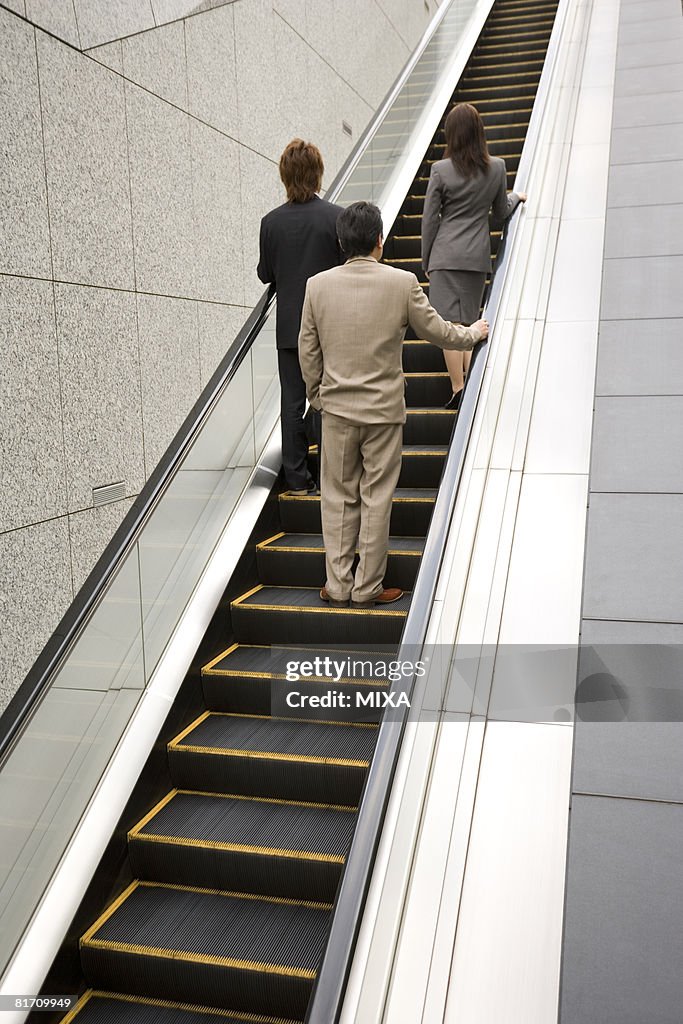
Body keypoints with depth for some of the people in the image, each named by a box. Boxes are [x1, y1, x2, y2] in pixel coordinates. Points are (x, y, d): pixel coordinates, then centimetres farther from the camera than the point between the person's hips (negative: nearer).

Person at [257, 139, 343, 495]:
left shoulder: (272, 221, -3)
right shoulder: (336, 216, -10)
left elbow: (265, 274, 5)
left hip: (289, 326, 2)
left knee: (292, 402, 8)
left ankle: (297, 478, 13)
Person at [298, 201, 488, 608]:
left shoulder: (318, 286, -4)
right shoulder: (402, 283, -11)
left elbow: (308, 351, 3)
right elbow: (437, 331, 1)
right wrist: (473, 332, 21)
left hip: (337, 408, 2)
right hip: (384, 409, -2)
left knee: (339, 498, 12)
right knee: (376, 499, 8)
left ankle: (338, 585, 19)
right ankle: (368, 588, 17)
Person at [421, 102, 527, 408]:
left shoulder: (441, 170, -7)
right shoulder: (497, 167, 1)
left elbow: (429, 219, -2)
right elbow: (501, 212, 13)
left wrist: (426, 261, 8)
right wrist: (516, 197, 36)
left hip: (446, 254, -3)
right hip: (478, 256, 4)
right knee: (471, 322, 14)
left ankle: (458, 390, -4)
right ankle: (472, 388, 16)